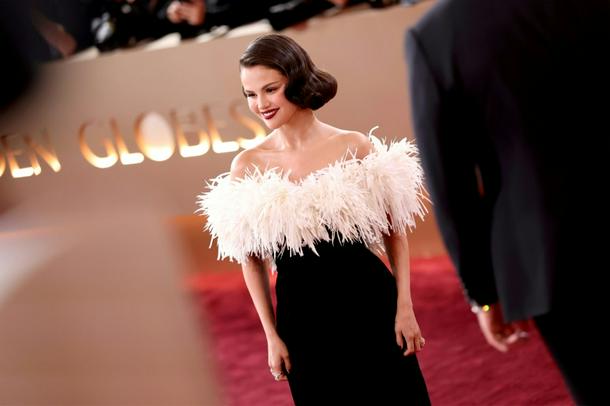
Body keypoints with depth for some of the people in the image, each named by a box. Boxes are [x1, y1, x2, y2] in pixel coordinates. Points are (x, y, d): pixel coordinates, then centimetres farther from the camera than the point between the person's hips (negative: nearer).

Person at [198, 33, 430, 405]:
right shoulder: (247, 166, -1)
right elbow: (252, 259, 6)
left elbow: (395, 232, 3)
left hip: (370, 304, -1)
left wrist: (405, 308, -1)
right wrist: (271, 335, 5)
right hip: (302, 318, 1)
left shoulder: (354, 147, -4)